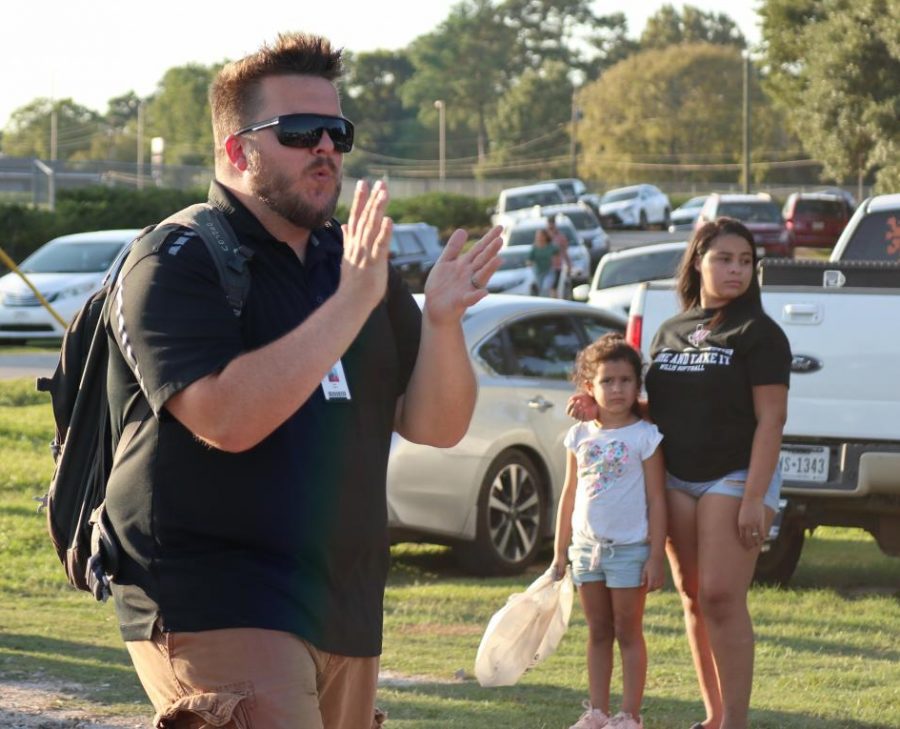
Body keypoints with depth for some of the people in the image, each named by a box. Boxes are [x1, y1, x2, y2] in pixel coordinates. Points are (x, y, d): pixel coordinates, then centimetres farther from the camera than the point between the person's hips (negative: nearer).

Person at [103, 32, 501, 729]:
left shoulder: (353, 262, 14)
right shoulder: (176, 266, -7)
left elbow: (436, 427, 9)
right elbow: (227, 419, -23)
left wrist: (441, 321, -11)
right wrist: (350, 303, -24)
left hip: (345, 615, 7)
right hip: (216, 611, -7)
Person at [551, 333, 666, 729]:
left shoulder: (644, 436, -7)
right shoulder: (580, 436, 6)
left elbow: (656, 500, -7)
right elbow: (569, 495, 12)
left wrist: (656, 556, -11)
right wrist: (560, 551, 12)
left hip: (629, 548, -5)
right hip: (587, 547, 5)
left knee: (628, 633, 2)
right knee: (598, 633, 11)